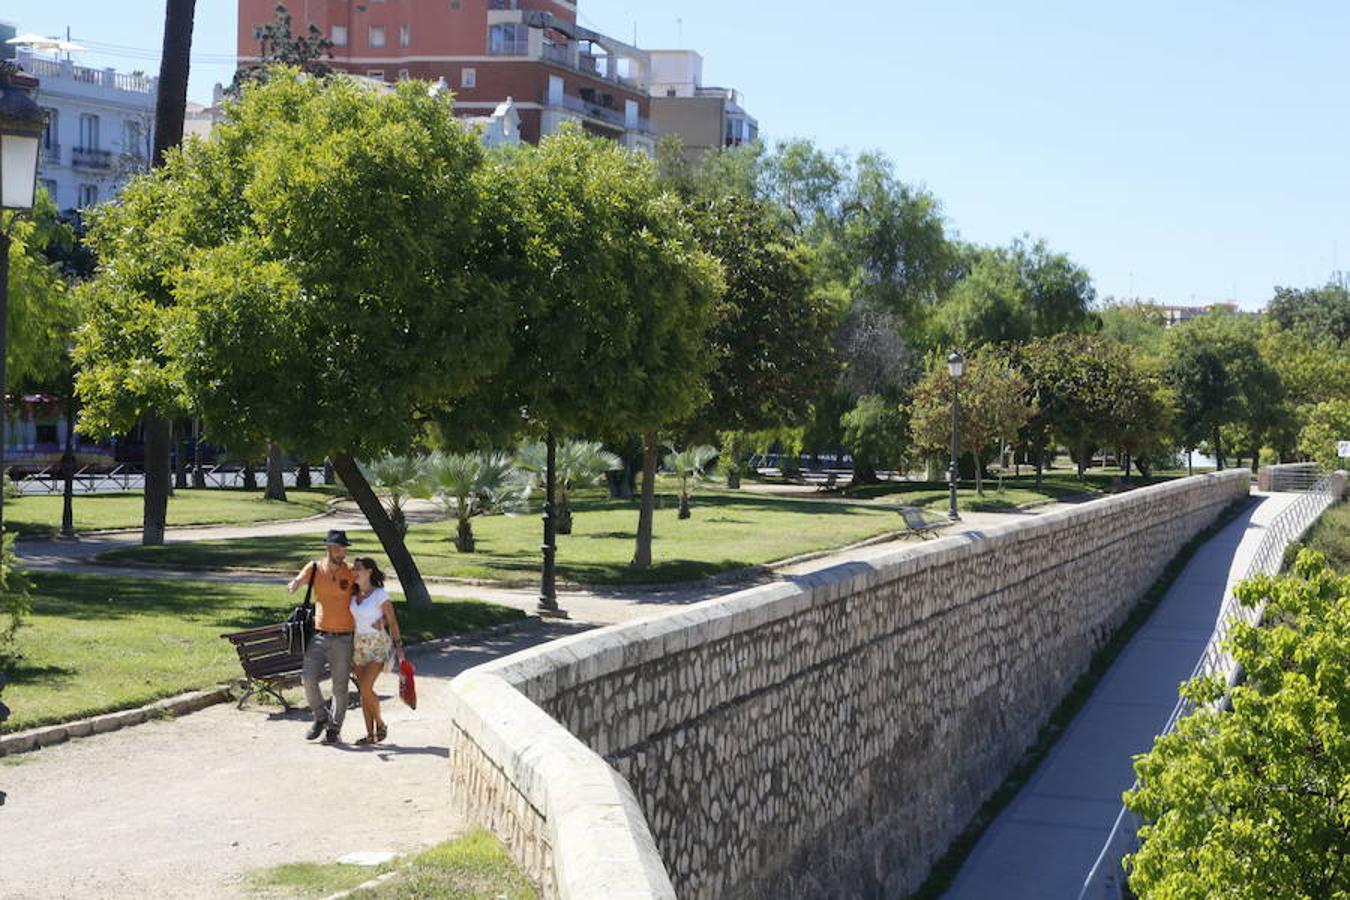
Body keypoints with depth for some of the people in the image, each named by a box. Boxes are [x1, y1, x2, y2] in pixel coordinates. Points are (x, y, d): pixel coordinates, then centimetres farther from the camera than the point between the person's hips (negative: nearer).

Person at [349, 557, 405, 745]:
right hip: (359, 645, 7)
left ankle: (380, 724, 6)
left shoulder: (380, 595, -11)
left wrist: (398, 646, -8)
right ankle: (370, 734, 9)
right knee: (363, 691, 4)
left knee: (366, 688, -15)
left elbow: (392, 621, -7)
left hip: (378, 645, -6)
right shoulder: (355, 595, 6)